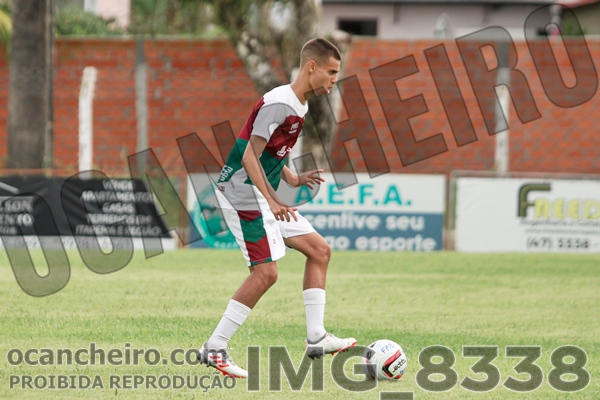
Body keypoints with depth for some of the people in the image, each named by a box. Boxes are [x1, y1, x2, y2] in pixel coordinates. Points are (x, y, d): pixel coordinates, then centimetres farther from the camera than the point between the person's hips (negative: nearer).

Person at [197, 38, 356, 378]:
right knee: (266, 272, -13)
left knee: (320, 250, 8)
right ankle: (215, 350, -8)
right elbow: (250, 157, -23)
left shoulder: (300, 106, 13)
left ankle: (316, 338, 9)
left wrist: (293, 179, 8)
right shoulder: (278, 104, -18)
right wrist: (272, 200, -29)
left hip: (264, 199, 10)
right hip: (243, 193, -10)